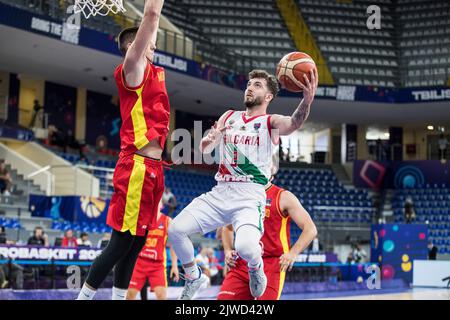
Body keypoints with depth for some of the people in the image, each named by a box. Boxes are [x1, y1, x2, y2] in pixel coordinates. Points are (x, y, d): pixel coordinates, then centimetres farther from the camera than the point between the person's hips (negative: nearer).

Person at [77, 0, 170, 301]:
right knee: (122, 242, -6)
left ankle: (119, 298, 16)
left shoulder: (153, 72, 17)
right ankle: (83, 297, 3)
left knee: (136, 242, 10)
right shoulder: (132, 70, -5)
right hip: (137, 169, -9)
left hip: (152, 169, 9)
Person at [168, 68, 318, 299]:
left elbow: (294, 123, -23)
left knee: (246, 246, -31)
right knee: (176, 230, -10)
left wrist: (307, 99, -46)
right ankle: (193, 277, 16)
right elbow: (204, 150, 15)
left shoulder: (271, 122, 0)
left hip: (250, 197, -5)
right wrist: (211, 139, -11)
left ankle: (256, 268, 7)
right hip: (219, 193, 5)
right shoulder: (229, 117, 16)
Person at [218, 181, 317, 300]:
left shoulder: (283, 197, 0)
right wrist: (228, 250, 11)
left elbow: (310, 229, -5)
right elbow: (228, 228, 30)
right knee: (224, 298, -7)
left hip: (272, 263, -4)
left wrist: (293, 253, -19)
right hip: (242, 262, 4)